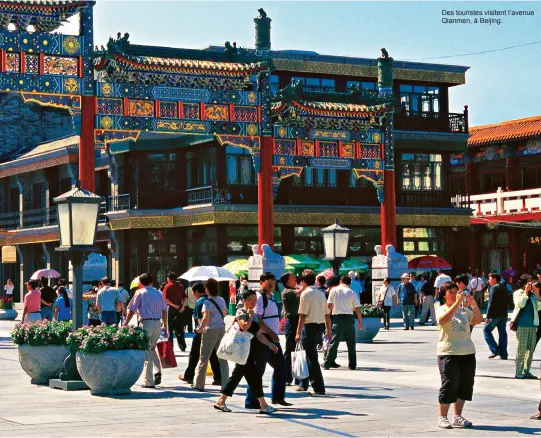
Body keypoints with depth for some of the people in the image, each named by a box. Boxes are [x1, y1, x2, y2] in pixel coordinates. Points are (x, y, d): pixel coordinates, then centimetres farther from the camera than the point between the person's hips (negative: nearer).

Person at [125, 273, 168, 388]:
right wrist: (165, 326, 20)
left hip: (146, 322, -4)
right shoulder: (159, 293, 13)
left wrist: (125, 324, 6)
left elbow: (131, 310, -3)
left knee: (147, 352, 0)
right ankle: (158, 371, 1)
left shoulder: (140, 293, 0)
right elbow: (164, 311, 14)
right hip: (158, 323, 4)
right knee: (152, 348, 22)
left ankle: (149, 382, 0)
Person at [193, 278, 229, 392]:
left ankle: (199, 384, 14)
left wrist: (199, 329, -11)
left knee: (203, 358, 7)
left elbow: (206, 319, -24)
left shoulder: (207, 303, -16)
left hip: (210, 331, -6)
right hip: (221, 329, 6)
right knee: (222, 358, 8)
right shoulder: (222, 300, 4)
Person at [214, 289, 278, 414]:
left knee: (237, 375, 12)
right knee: (254, 375, -9)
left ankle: (221, 402, 17)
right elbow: (245, 326, -27)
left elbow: (258, 334, 19)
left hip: (250, 350, 9)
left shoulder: (255, 314, 17)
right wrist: (250, 316, -15)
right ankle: (263, 405, -7)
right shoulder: (241, 312, -9)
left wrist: (270, 344, 13)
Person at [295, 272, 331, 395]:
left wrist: (298, 333, -16)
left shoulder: (305, 294, -10)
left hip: (309, 325, -7)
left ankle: (319, 388, -8)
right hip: (319, 325, 7)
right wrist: (328, 330, 18)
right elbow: (327, 314, 11)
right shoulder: (321, 294, 12)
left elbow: (303, 315, -16)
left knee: (312, 357, -5)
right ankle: (304, 384, 27)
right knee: (310, 355, 19)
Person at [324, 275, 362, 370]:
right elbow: (357, 309, 0)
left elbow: (329, 305, 2)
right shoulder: (352, 293, 1)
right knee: (351, 343, 11)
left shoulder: (334, 290, 1)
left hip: (337, 318, 0)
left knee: (334, 341, 2)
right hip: (348, 318, 0)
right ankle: (352, 364, 12)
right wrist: (360, 321, 9)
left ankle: (328, 363, -1)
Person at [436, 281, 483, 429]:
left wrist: (473, 304, -12)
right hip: (448, 353, -5)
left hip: (468, 353, 5)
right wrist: (457, 303, -28)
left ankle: (458, 416, 18)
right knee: (449, 385, -6)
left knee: (465, 385, 7)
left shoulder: (464, 310, 14)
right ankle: (443, 417, 4)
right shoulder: (442, 310, -1)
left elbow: (478, 320, 1)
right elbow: (444, 319, -24)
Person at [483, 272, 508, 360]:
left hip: (495, 315, -8)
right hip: (504, 315, 8)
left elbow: (491, 303, -17)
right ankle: (503, 354, 7)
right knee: (502, 333, 8)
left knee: (486, 330, 3)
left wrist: (488, 316, -17)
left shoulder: (494, 288, -11)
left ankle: (495, 350, -6)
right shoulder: (504, 288, 14)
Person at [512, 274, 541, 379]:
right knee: (521, 348, -7)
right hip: (522, 324, -5)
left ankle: (526, 371, 14)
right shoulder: (518, 293, 1)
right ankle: (518, 372, -4)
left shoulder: (532, 294, 14)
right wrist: (525, 292, -13)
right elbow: (520, 304, -16)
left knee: (531, 348, 7)